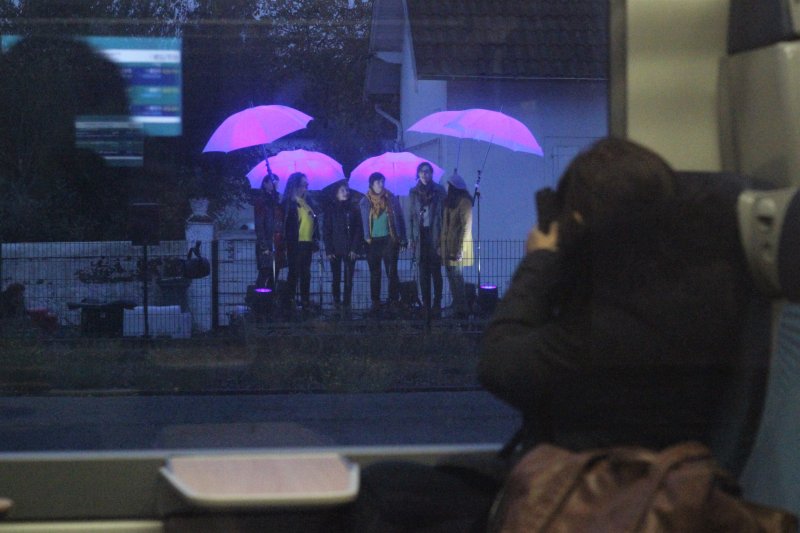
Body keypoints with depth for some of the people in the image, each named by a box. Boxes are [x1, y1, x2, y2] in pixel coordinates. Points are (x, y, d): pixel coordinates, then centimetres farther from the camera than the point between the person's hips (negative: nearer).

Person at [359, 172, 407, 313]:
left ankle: (394, 301, 5)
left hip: (389, 239, -1)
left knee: (392, 272, -1)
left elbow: (399, 219, 4)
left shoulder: (391, 199, 1)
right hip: (373, 242, 1)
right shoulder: (365, 202, 2)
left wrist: (402, 239, 1)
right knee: (375, 274, 5)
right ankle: (375, 302, 8)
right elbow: (363, 222, 4)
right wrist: (366, 238, -5)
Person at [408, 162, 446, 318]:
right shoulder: (413, 192, 10)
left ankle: (436, 305, 1)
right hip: (421, 235, 2)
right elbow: (411, 216, 12)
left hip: (435, 236, -2)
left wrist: (442, 237, -7)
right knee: (424, 273, 2)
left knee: (436, 271, -2)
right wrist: (411, 237, 4)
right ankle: (426, 306, 3)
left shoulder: (439, 190, 2)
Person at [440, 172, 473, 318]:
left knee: (456, 278, -7)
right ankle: (457, 308, 11)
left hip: (457, 247, -8)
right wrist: (441, 245, 11)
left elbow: (466, 227, -15)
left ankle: (461, 310, -3)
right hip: (448, 247, 8)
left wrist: (459, 250, -19)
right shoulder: (450, 201, 16)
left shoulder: (464, 202, -10)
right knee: (452, 278, 8)